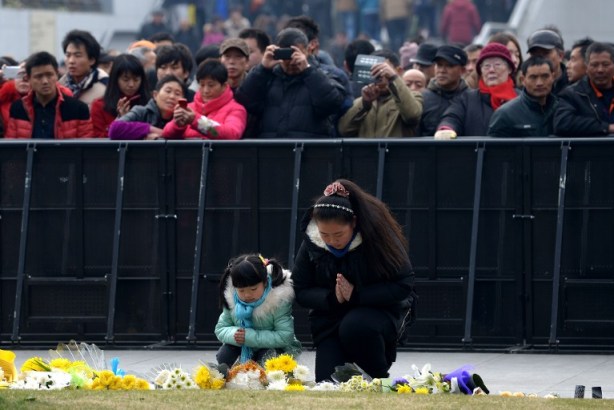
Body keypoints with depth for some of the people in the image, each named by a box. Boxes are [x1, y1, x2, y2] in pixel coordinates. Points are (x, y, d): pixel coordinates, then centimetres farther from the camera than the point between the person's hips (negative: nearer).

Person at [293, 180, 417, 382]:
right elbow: (301, 291, -2)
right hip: (331, 318, 3)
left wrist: (356, 295, -26)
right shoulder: (311, 243, -9)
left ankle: (379, 380, -10)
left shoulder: (377, 236, -20)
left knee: (354, 328, -37)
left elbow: (403, 285, -18)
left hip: (381, 309, -3)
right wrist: (332, 298, -23)